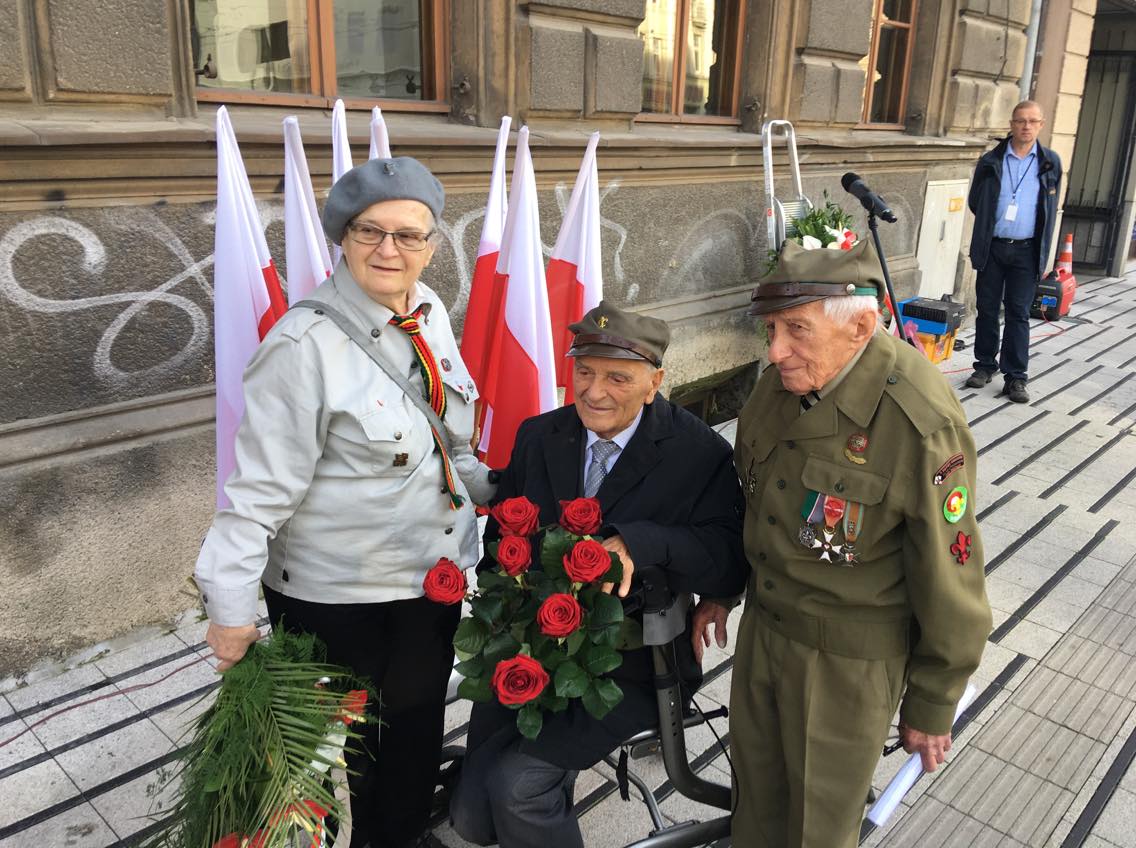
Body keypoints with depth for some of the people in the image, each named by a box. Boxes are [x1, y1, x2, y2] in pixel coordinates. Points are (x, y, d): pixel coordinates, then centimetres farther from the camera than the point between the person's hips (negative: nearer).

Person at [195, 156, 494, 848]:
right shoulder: (305, 344, -22)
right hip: (339, 602, -6)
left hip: (433, 579, 7)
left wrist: (496, 494, 14)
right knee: (343, 761, 16)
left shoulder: (430, 313, 0)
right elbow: (262, 487, -20)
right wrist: (231, 609, -18)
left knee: (418, 738, 24)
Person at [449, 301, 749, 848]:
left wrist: (638, 543, -34)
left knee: (516, 785, -17)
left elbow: (730, 567, -18)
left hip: (628, 666, -4)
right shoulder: (538, 437, 4)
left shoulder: (699, 454, -11)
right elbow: (499, 538, 9)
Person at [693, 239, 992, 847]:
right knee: (754, 774, 25)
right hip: (762, 624, 6)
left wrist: (931, 707, -7)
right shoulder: (778, 384, -7)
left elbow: (951, 585, -17)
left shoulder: (921, 426, -28)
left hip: (847, 659, -6)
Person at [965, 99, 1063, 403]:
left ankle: (1016, 377, 3)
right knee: (987, 309, 7)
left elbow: (1050, 210, 11)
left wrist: (1042, 252, 9)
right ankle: (985, 365, 20)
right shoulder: (990, 161, 3)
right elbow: (975, 202, 10)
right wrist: (991, 224, 6)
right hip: (992, 247, 1)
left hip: (1027, 250, 0)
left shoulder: (1050, 162, 5)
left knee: (1018, 314, 0)